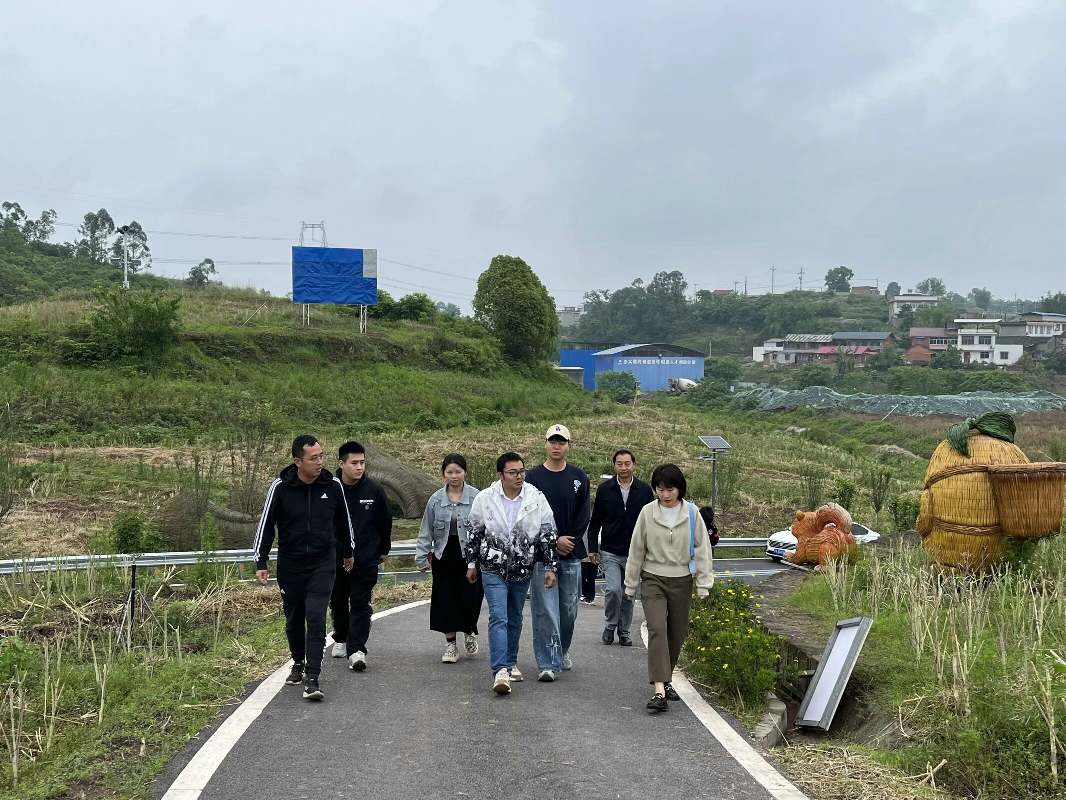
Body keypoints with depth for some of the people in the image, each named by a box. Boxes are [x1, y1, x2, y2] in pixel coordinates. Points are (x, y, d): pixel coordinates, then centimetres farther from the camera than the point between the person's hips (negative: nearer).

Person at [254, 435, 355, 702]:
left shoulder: (333, 486, -4)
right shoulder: (281, 488, -9)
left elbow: (344, 521, 12)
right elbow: (266, 525, -1)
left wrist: (348, 552, 22)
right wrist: (260, 563, -3)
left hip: (323, 563, 0)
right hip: (290, 564, 1)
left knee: (316, 618, -11)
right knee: (294, 619, 13)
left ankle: (312, 679, -8)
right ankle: (298, 663, 37)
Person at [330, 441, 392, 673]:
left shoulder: (374, 489, -6)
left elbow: (385, 522, 6)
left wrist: (384, 550, 13)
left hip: (366, 558, -1)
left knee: (360, 604, -3)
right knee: (338, 601, 16)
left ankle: (356, 650, -5)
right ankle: (341, 640, 37)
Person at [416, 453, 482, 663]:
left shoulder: (476, 497, -6)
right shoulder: (436, 499, 3)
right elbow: (426, 531, 8)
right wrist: (422, 557, 5)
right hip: (444, 556, 3)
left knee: (470, 597, 0)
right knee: (446, 599, 5)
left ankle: (470, 633, 30)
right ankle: (450, 644, 18)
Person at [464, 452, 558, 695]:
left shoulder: (537, 499, -5)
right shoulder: (484, 499, -6)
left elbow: (549, 535, 0)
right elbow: (473, 532, 4)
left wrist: (550, 567, -3)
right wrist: (471, 563, 7)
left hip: (523, 571, 2)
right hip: (493, 570, -2)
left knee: (515, 618, 15)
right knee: (498, 616, -13)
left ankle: (511, 663, 32)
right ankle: (500, 671, -17)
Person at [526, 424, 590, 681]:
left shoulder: (579, 477, 7)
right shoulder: (533, 477, 0)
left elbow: (583, 515, 5)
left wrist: (570, 541, -8)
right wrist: (554, 541, -11)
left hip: (571, 554, 3)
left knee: (569, 609, 11)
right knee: (545, 610, -5)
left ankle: (562, 650, 33)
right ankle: (548, 664, -2)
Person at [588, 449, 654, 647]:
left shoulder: (645, 490, 1)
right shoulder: (605, 489, 0)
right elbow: (595, 521, 5)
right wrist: (592, 548, 3)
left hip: (635, 553, 1)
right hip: (610, 552, -1)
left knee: (628, 594, 9)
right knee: (613, 590, -13)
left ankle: (624, 632, 24)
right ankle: (610, 627, 9)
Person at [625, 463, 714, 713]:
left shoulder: (691, 513, -5)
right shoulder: (647, 512, -6)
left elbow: (702, 549, 0)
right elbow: (636, 549, 2)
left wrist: (703, 584, -2)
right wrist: (631, 585, 7)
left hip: (682, 581, 2)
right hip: (653, 579, -2)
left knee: (677, 633, 10)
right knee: (657, 629, -17)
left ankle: (666, 680, 30)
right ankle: (659, 690, -22)